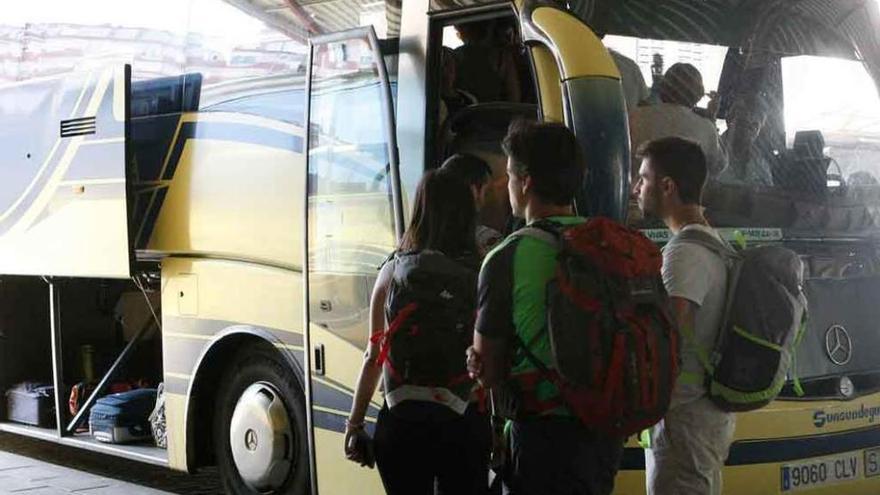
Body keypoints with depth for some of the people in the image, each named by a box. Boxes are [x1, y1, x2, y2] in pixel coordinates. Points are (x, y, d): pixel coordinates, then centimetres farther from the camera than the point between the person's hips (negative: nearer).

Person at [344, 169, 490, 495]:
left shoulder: (393, 272, -1)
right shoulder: (480, 274, -5)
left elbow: (373, 356, 3)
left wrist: (354, 423, 10)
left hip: (402, 421, 1)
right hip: (463, 422, -1)